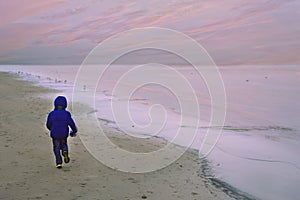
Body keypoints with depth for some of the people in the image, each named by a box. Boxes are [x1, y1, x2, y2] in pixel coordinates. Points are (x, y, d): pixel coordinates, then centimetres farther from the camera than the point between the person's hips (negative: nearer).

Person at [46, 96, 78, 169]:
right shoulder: (66, 114, -11)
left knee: (56, 149, 13)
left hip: (55, 135, 0)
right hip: (64, 134, 0)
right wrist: (74, 131, 8)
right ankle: (65, 151, -7)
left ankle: (59, 162, 7)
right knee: (64, 145, 24)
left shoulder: (51, 114, -9)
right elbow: (72, 124, -9)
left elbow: (48, 125, 0)